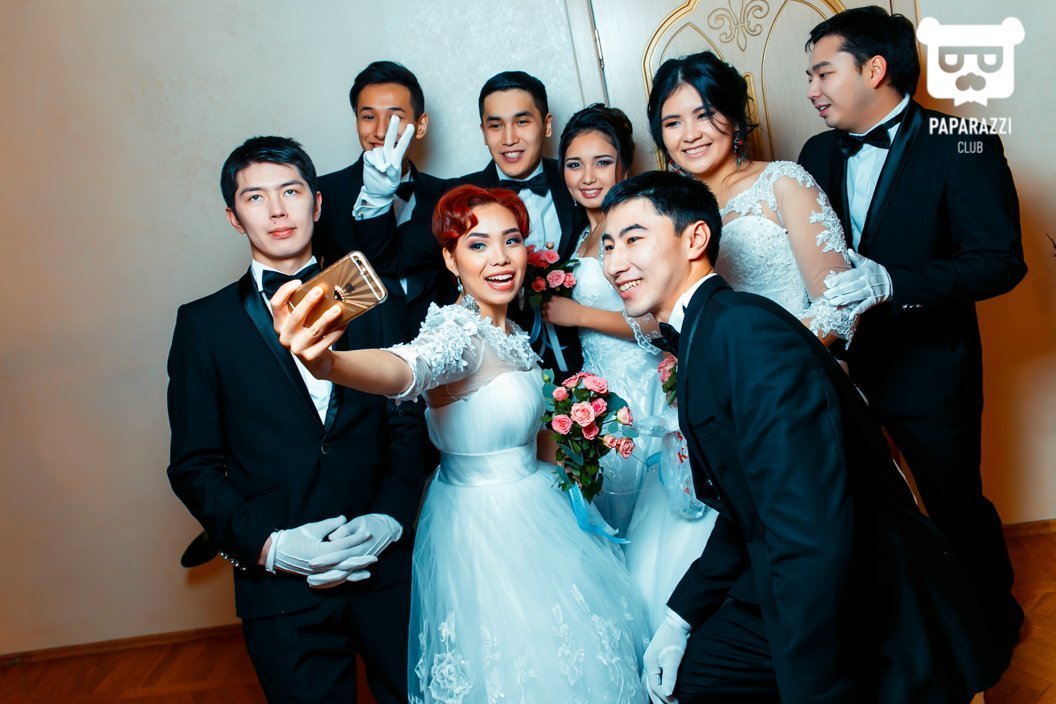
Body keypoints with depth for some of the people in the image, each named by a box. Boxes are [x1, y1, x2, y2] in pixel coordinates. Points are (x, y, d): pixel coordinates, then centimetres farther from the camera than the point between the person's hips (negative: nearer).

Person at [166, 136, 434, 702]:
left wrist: (390, 516, -11)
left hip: (388, 567, 2)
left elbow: (408, 423, 4)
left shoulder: (370, 303, 7)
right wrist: (267, 545, -13)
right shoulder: (204, 324, 2)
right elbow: (195, 465, 0)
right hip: (282, 588, -1)